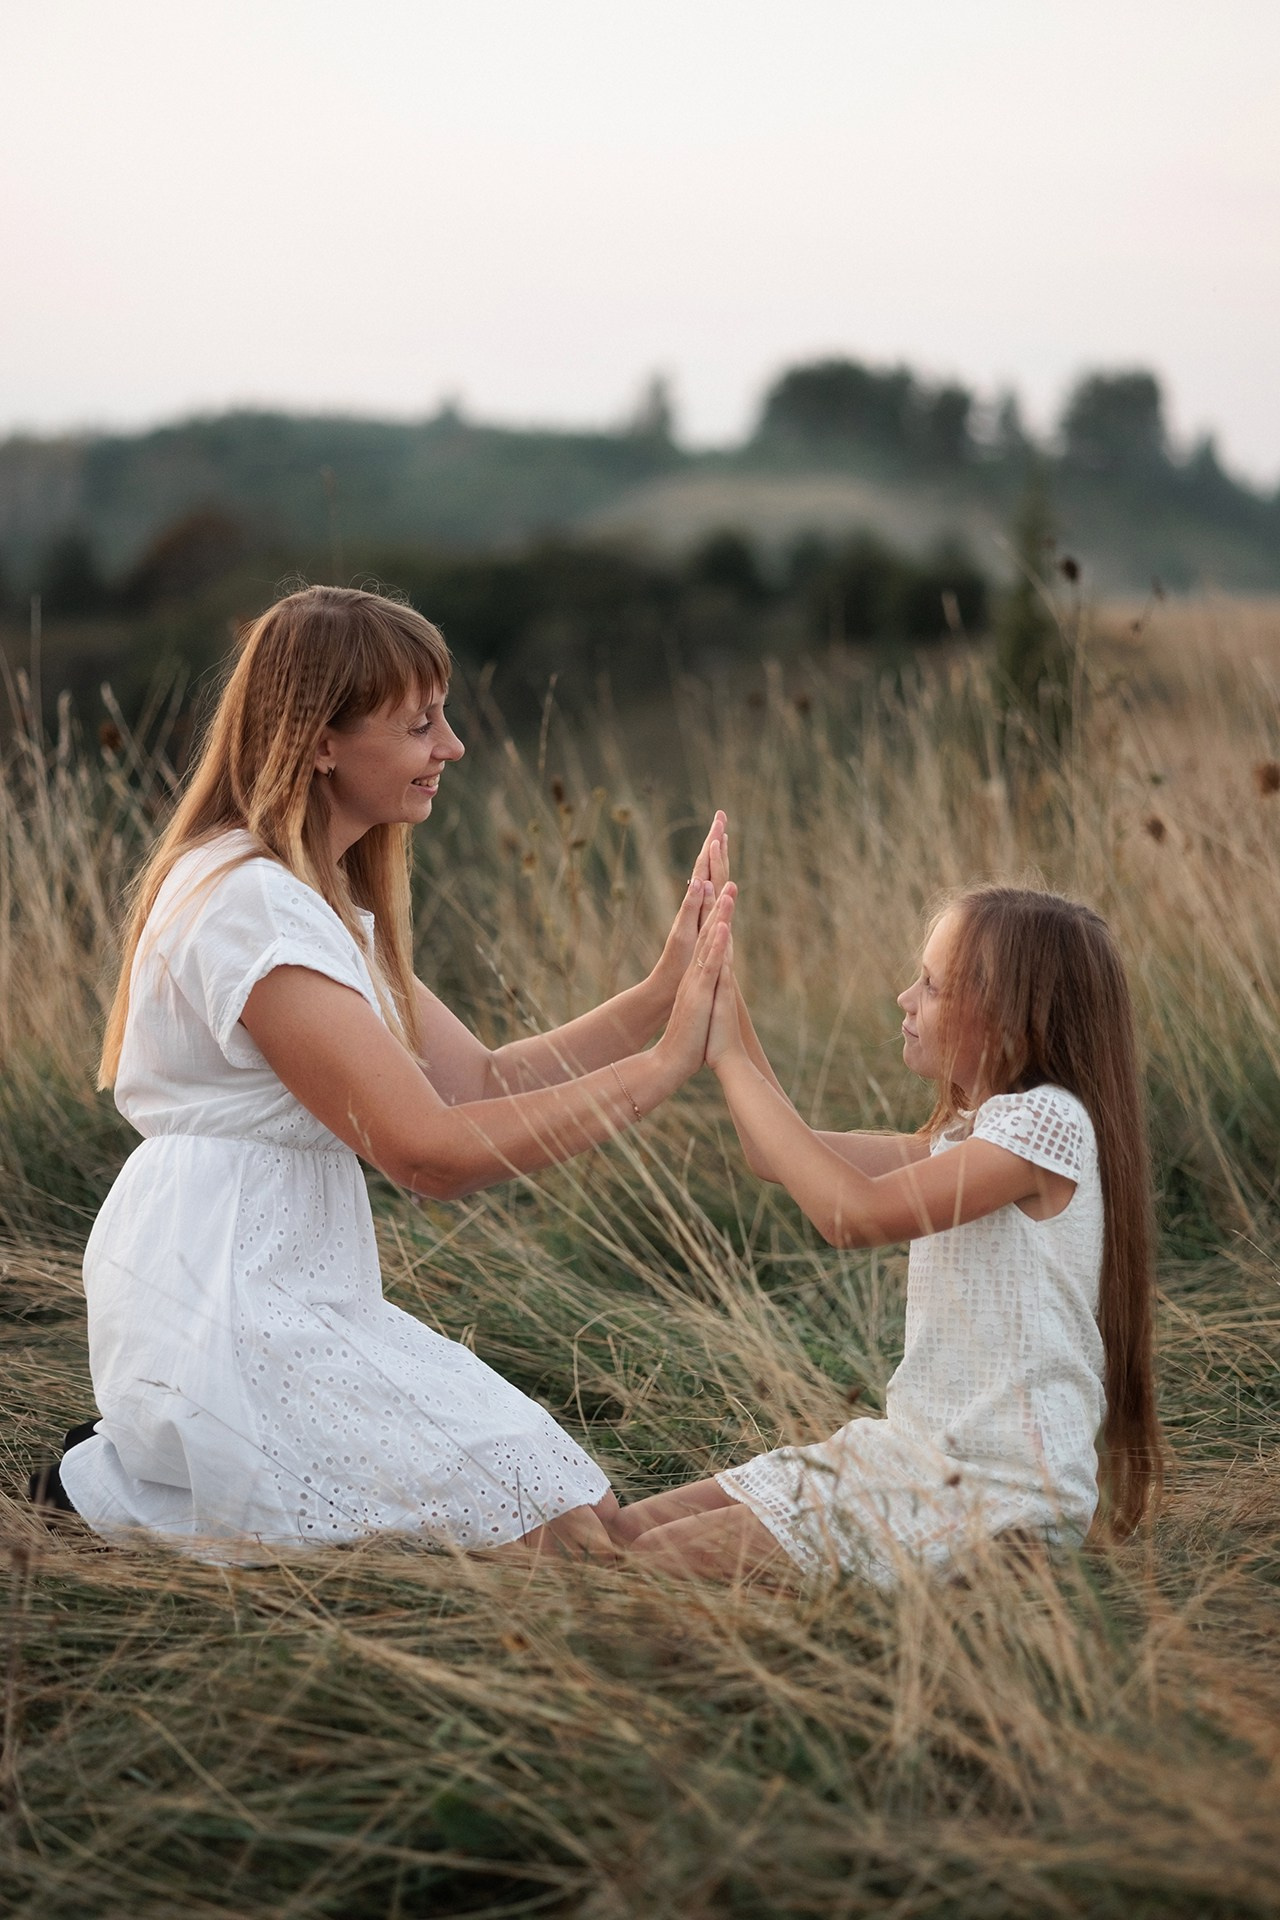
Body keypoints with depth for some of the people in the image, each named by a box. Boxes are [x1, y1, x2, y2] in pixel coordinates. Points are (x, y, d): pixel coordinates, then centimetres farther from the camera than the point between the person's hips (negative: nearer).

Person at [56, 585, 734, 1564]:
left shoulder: (316, 895, 14)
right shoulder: (249, 904, -19)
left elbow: (481, 1080, 7)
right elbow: (434, 1151, -23)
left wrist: (659, 995, -5)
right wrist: (664, 1065, -20)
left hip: (293, 1295, 10)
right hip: (221, 1325, -10)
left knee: (583, 1512, 11)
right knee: (576, 1537, -11)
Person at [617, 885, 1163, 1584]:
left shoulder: (1047, 1121, -16)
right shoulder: (968, 1134, 15)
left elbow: (856, 1214, -26)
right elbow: (782, 1157, 17)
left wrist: (732, 1059, -20)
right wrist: (727, 1020, 9)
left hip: (993, 1499, -10)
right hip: (908, 1452, 10)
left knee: (658, 1567, -17)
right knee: (624, 1533, 0)